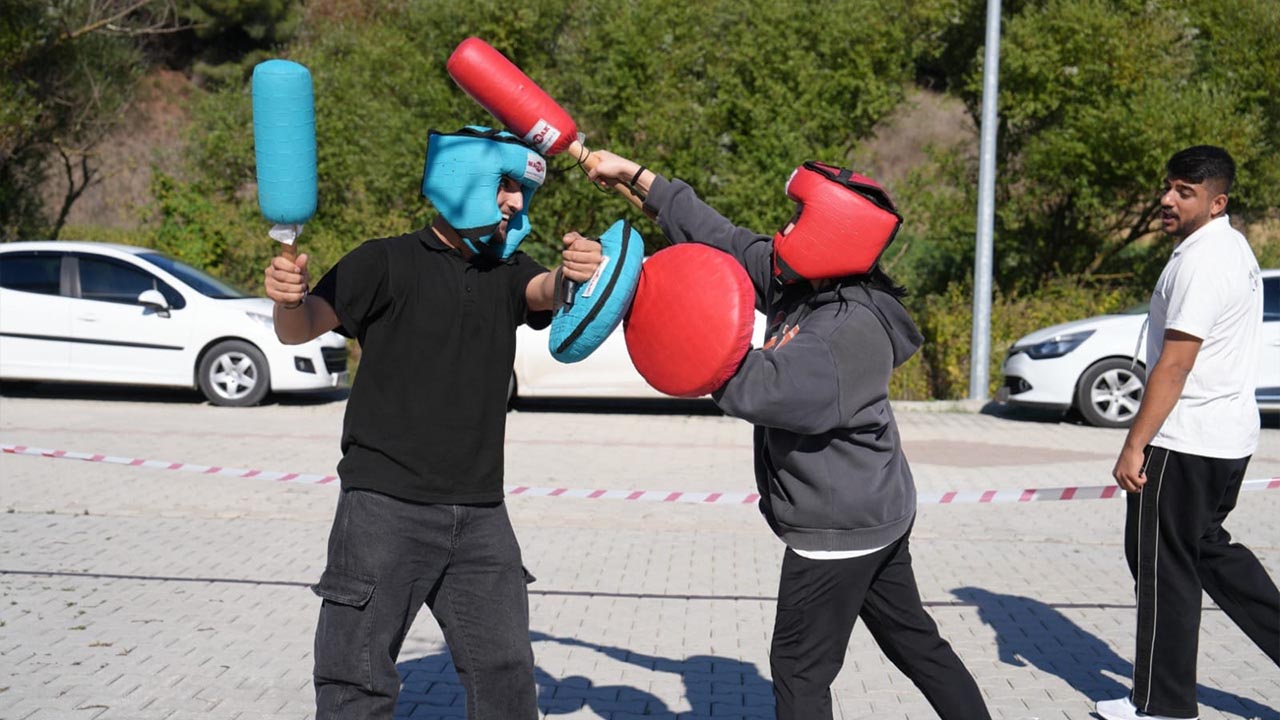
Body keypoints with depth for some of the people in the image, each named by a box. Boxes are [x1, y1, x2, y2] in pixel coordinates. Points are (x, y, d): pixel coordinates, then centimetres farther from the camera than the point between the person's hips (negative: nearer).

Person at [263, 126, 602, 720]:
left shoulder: (505, 271, 12)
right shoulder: (386, 262, -2)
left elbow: (544, 292, -7)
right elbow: (303, 328, -9)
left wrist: (575, 274, -32)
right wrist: (288, 299, -33)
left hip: (479, 515, 5)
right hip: (385, 508, -4)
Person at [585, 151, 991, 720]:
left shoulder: (850, 332, -26)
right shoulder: (803, 287, 0)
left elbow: (754, 387, -33)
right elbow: (726, 241, 3)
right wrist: (637, 177, 3)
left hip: (838, 528, -9)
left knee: (800, 670, 5)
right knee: (915, 641, 20)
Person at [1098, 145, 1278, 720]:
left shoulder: (1200, 262, -19)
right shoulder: (1234, 248, 14)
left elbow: (1174, 366, -23)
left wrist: (1134, 445, -20)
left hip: (1185, 441, -10)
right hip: (1230, 436, 10)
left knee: (1163, 564, 1)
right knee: (1209, 550, 21)